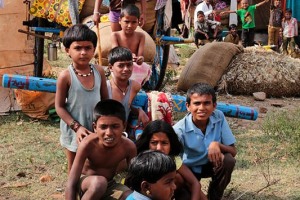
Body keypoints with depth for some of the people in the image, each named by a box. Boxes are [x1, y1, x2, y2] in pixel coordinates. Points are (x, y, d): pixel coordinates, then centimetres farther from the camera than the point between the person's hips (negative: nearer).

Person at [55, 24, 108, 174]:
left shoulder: (99, 71, -7)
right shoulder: (66, 76, -18)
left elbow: (105, 99, 3)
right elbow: (59, 107, -13)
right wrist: (77, 127, -20)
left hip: (96, 129, 3)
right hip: (74, 131, -3)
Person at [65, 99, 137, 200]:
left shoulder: (129, 147, -21)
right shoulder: (88, 144, -29)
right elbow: (71, 184, -30)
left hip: (108, 185, 3)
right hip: (85, 182, -3)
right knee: (99, 182, -37)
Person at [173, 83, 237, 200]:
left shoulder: (219, 117, -21)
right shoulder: (180, 129, -29)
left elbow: (233, 151, -16)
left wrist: (217, 144, -35)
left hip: (212, 164, 3)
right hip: (189, 168, -3)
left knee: (228, 160, -29)